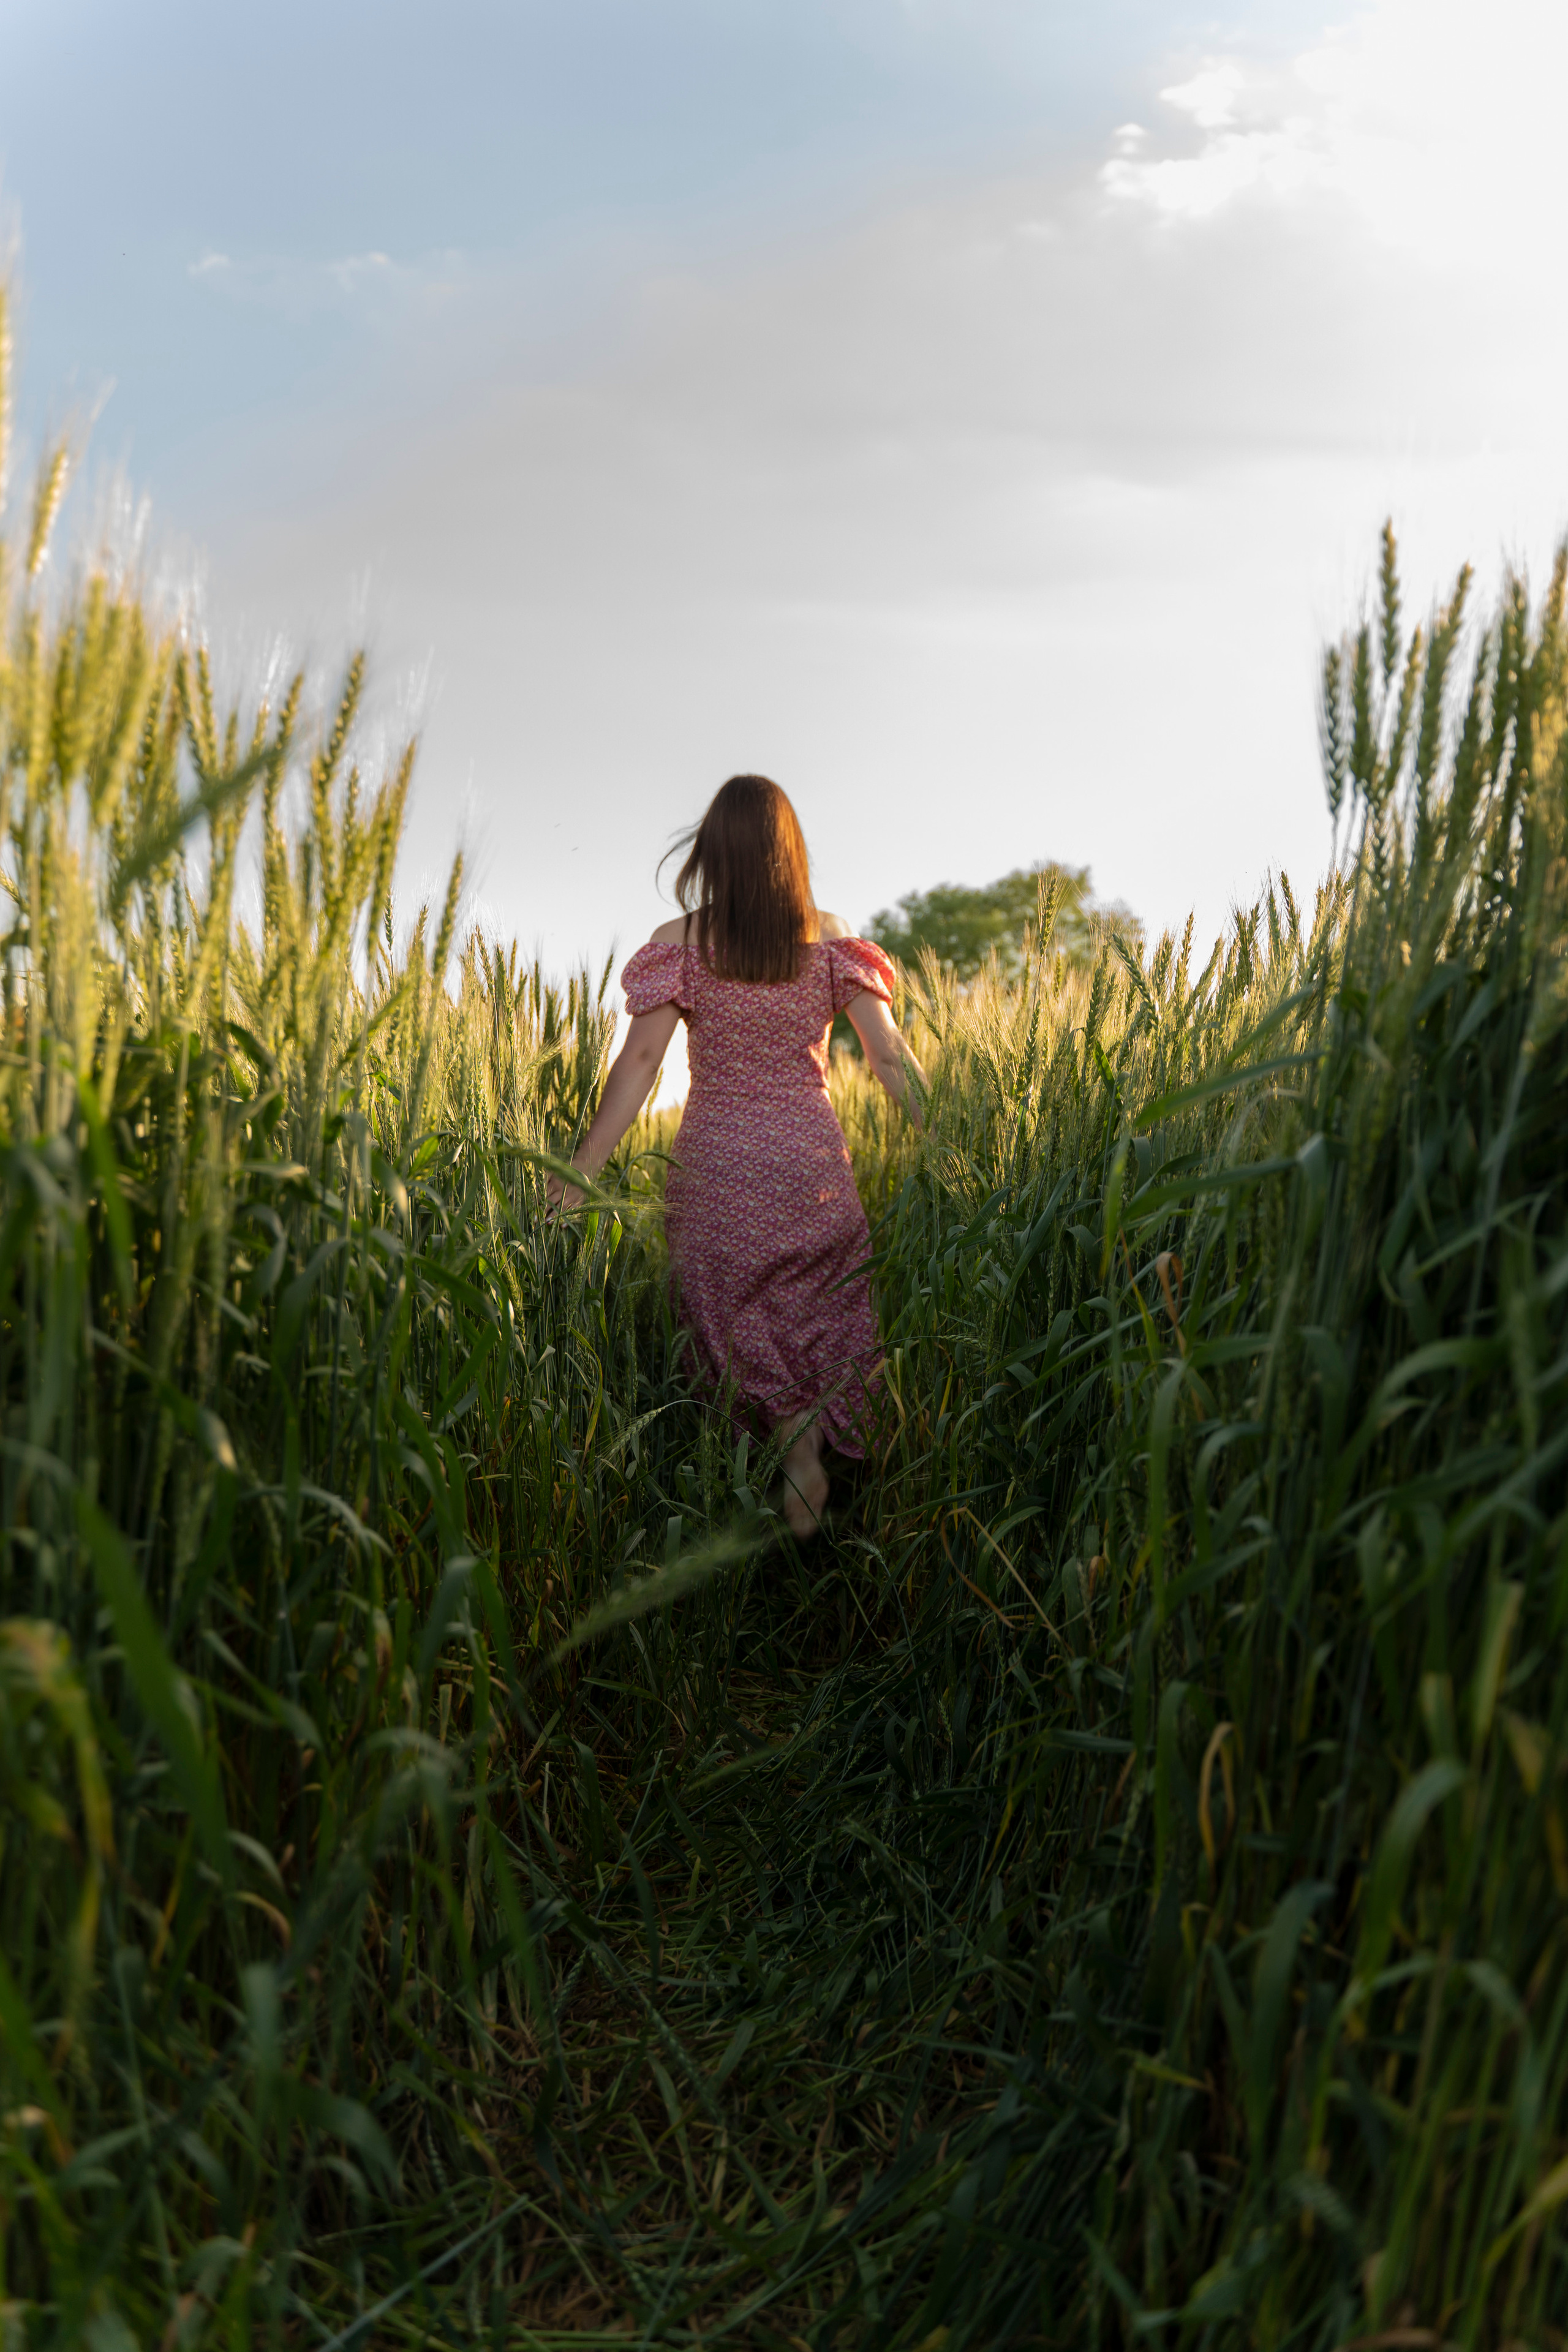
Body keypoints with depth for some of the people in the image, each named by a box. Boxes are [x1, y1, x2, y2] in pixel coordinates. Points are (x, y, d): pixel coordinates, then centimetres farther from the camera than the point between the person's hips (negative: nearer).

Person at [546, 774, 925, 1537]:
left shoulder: (680, 942, -3)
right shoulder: (829, 938, 2)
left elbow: (639, 1062, -9)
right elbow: (890, 1057, -2)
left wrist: (581, 1169, -7)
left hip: (716, 1160, -1)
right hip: (810, 1158, 1)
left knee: (741, 1316, 14)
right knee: (815, 1307, 14)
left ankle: (795, 1450, 10)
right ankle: (813, 1446, 1)